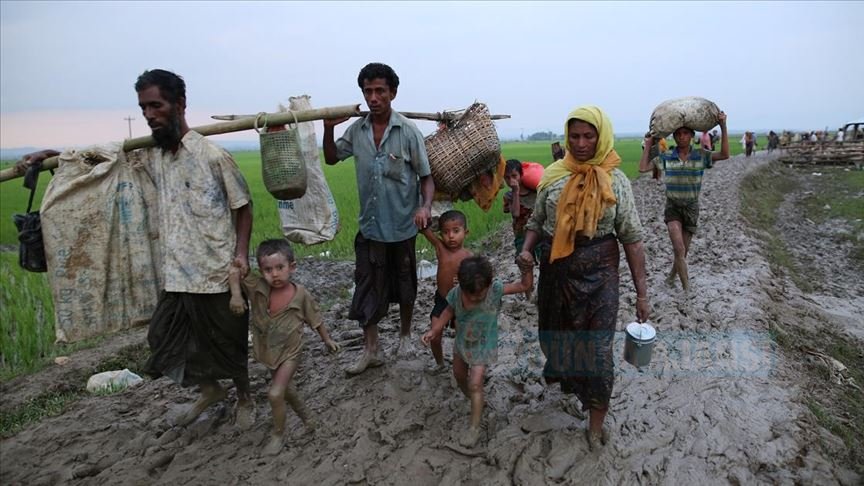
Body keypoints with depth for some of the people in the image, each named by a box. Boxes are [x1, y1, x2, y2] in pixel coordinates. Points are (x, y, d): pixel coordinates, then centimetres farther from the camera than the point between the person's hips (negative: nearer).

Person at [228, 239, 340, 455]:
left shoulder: (301, 294, -20)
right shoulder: (257, 287, -18)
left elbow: (315, 319, -6)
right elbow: (234, 270, -17)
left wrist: (327, 340, 6)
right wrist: (235, 294, -33)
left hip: (290, 352, -4)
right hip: (268, 350, 4)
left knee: (275, 393, -12)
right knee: (286, 388, 23)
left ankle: (278, 433, 13)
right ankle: (304, 414, 50)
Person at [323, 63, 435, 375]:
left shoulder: (408, 131, -11)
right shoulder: (356, 130, 0)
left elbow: (426, 176, -9)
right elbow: (331, 159, 15)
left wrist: (425, 206, -28)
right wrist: (328, 129, -2)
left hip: (402, 226, -3)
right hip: (370, 226, 3)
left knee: (404, 286, 15)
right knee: (367, 290, 5)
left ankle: (405, 334, 36)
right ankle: (370, 351, 16)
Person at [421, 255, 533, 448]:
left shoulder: (496, 289, -29)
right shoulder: (456, 293, -23)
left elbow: (525, 285, -23)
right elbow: (449, 312, -5)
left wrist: (526, 269, -39)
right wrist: (434, 330, -13)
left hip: (483, 346, -4)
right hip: (462, 342, 4)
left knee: (475, 384, -8)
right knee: (459, 376, 23)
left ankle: (474, 427, 9)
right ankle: (476, 402, 51)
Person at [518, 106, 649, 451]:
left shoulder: (615, 181, -5)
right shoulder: (554, 176, 1)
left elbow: (632, 238, -5)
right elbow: (537, 222, 10)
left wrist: (641, 292, -7)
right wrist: (526, 250, -11)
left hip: (597, 272, -3)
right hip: (555, 271, 3)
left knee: (597, 348, -1)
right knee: (556, 333, 18)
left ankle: (596, 424, 15)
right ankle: (565, 376, 50)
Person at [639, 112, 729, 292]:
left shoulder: (700, 155, -5)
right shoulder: (666, 156, -3)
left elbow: (725, 155, -19)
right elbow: (643, 168, -5)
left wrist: (723, 127, -27)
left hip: (691, 207, 1)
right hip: (672, 206, -1)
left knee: (682, 251, 11)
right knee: (679, 249, -17)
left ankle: (671, 277, 36)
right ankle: (687, 288, -8)